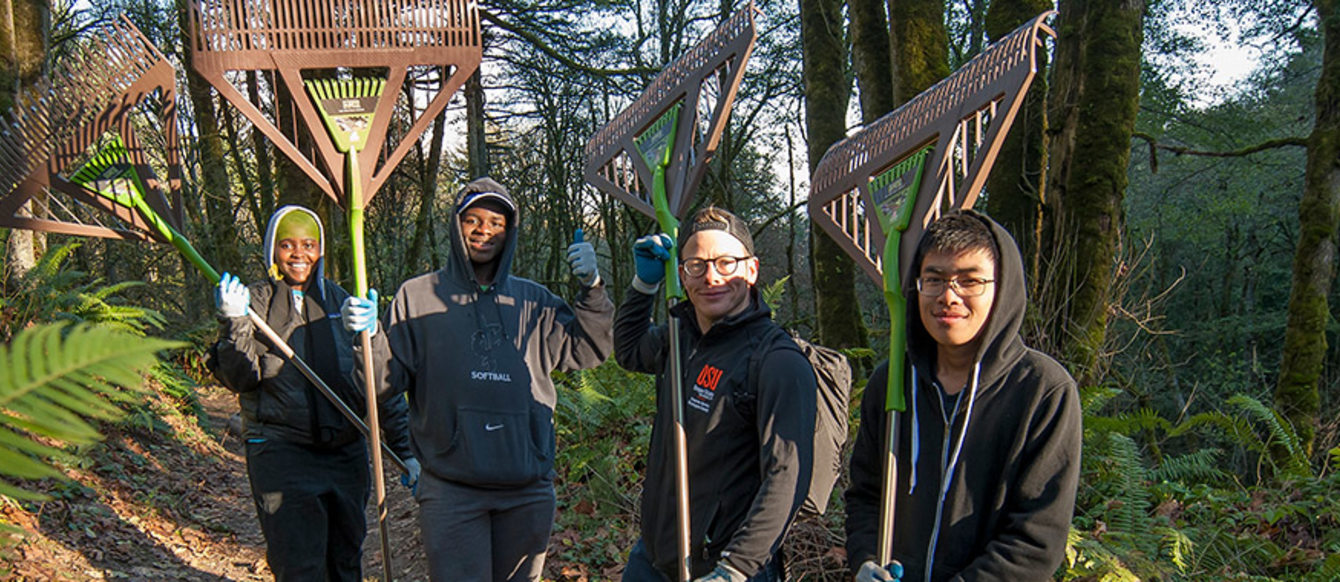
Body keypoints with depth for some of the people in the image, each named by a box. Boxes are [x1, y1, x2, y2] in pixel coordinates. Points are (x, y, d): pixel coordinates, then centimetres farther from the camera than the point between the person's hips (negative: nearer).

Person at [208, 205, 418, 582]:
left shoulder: (340, 302, 8)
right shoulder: (255, 301, 2)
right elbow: (239, 378, -8)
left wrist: (405, 448, 7)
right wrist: (235, 324, -24)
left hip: (346, 452, 3)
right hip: (280, 452, -3)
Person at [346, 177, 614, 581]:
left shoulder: (534, 301, 12)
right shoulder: (418, 296, 5)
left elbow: (587, 351, 8)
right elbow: (388, 379, 1)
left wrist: (591, 289, -4)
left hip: (528, 490, 3)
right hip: (451, 490, -3)